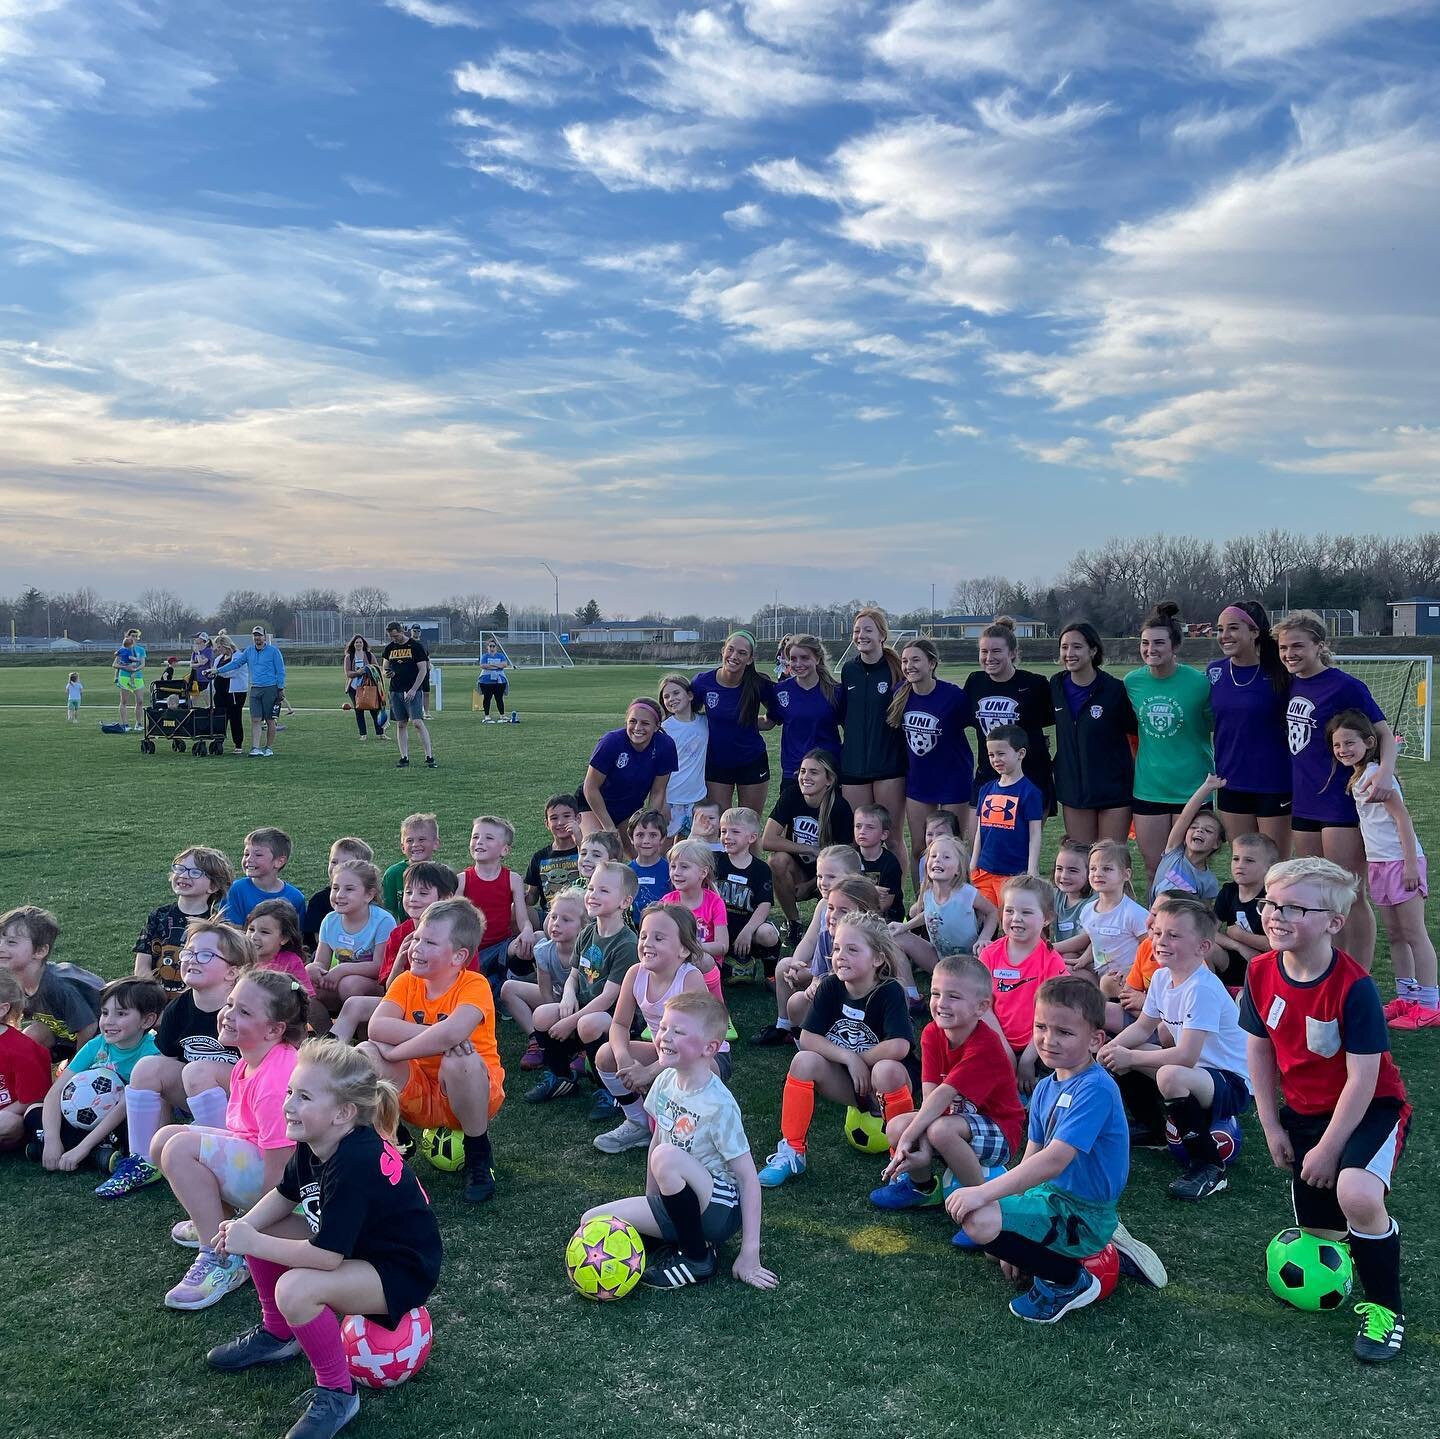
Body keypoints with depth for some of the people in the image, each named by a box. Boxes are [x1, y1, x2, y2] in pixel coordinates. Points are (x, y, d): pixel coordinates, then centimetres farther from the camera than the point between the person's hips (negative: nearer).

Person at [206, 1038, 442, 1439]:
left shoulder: (356, 1164, -33)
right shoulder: (313, 1144, -7)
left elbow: (326, 1256, -33)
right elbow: (284, 1196, 11)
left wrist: (253, 1243, -23)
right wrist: (245, 1226, -8)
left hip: (402, 1271, -10)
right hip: (352, 1241, 10)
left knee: (295, 1289, -30)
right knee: (259, 1230, 4)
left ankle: (336, 1393, -7)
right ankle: (277, 1333, 26)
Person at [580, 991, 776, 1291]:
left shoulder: (719, 1105, -23)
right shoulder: (666, 1081, -3)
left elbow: (748, 1178, -19)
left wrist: (750, 1254, -20)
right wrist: (650, 1202, 13)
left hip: (722, 1209, -7)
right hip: (679, 1204, 7)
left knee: (667, 1156, -34)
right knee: (592, 1221, -7)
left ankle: (697, 1257, -14)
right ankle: (688, 1237, 3)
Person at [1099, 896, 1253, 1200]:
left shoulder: (1203, 989, -28)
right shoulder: (1162, 976, 0)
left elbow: (1186, 1056, -33)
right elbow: (1142, 1026, 11)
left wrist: (1129, 1056, -24)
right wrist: (1112, 1048, -10)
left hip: (1232, 1084, -9)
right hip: (1194, 1070, 9)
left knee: (1170, 1075, -37)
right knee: (1120, 1055, 4)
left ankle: (1209, 1167, -18)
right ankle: (1152, 1129, 24)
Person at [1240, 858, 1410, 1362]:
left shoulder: (1354, 987, -27)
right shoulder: (1261, 973, -11)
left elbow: (1363, 1078, -23)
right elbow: (1260, 1049, 2)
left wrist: (1329, 1148, -18)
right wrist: (1272, 1127, 2)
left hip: (1370, 1109, -6)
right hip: (1304, 1111, 6)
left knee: (1356, 1196, -33)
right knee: (1318, 1233, 8)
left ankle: (1384, 1307, -8)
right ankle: (1366, 1233, 44)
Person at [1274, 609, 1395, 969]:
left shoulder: (1344, 686, -12)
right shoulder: (1291, 684, 7)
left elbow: (1384, 732, -10)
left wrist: (1385, 771, -27)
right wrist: (1292, 789, 13)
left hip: (1342, 802, -7)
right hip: (1303, 803, 7)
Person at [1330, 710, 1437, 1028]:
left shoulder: (1377, 775, -15)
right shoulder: (1357, 778, 11)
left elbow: (1402, 818, -18)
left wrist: (1410, 863, -21)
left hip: (1400, 863, -9)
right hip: (1377, 864, 9)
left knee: (1414, 933, -3)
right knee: (1394, 935, 13)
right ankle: (1407, 997, 22)